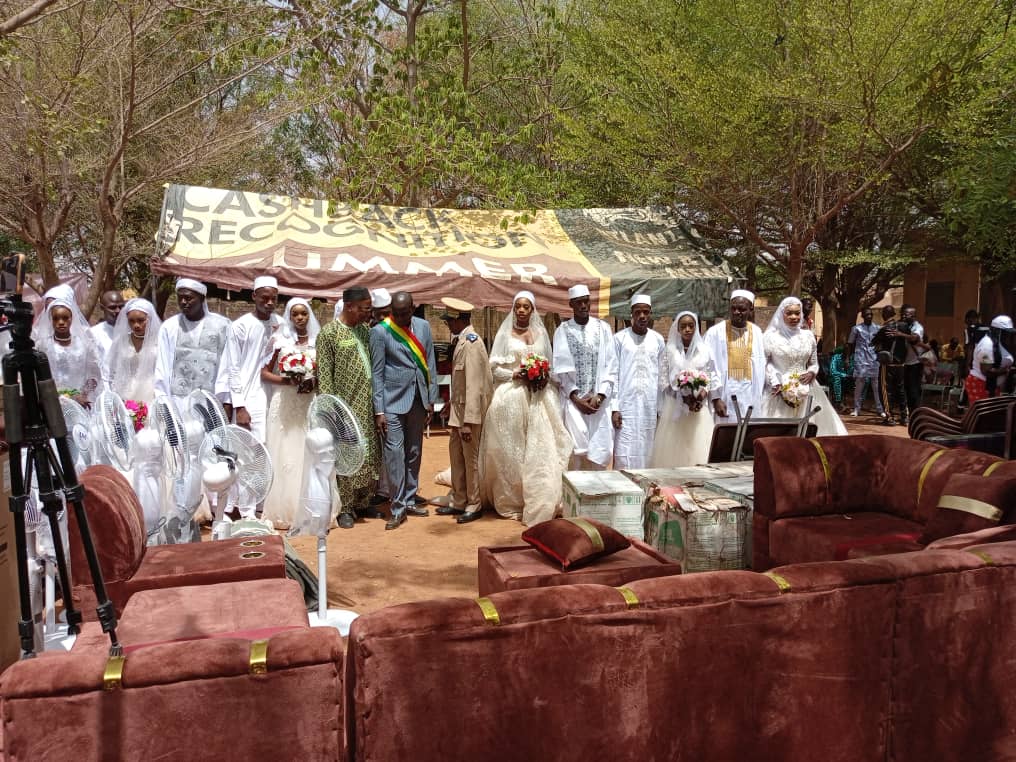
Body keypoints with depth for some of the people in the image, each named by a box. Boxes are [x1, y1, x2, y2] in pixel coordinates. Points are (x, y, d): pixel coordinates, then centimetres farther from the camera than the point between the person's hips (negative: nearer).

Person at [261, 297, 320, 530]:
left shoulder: (318, 341, 9)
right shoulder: (279, 341, 3)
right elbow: (265, 373, 2)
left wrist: (314, 383, -7)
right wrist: (287, 380, -13)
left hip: (311, 405, 2)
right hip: (285, 405, -2)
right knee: (285, 457, -1)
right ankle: (283, 511, 6)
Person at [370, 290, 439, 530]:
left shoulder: (423, 326, 6)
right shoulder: (380, 332, -6)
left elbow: (430, 364, 10)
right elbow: (377, 372, -6)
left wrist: (431, 400, 7)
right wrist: (379, 411, -9)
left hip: (418, 399, 5)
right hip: (393, 400, -4)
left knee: (414, 452, 12)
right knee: (394, 452, -6)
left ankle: (409, 501, 24)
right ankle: (397, 508, 1)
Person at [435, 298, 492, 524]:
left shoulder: (471, 344, -21)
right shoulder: (460, 340, 6)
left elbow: (474, 385, -24)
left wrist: (468, 422, -24)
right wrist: (452, 402, 16)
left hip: (470, 412, -9)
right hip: (458, 409, 9)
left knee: (471, 458, 5)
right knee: (456, 455, 16)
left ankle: (474, 506, 20)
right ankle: (458, 502, 29)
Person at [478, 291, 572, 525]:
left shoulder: (541, 333, 13)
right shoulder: (505, 333, 4)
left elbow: (550, 365, 14)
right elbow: (494, 366, 1)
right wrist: (514, 374, -14)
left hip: (538, 398, 2)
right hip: (510, 397, -2)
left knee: (539, 450, -3)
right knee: (510, 451, 1)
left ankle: (538, 505, 5)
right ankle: (510, 503, 11)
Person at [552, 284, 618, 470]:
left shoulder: (603, 328, 6)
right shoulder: (563, 330, 4)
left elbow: (611, 365, 3)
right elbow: (561, 368, -1)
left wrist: (599, 396, -7)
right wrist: (576, 397, -9)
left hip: (599, 400, 1)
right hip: (573, 399, -1)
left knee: (599, 450, -2)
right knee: (576, 448, -7)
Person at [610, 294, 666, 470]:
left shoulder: (658, 340, 7)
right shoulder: (619, 338, -1)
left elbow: (661, 376, 10)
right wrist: (614, 408, -7)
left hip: (650, 407, 3)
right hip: (626, 406, -3)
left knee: (645, 454, 5)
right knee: (624, 456, -5)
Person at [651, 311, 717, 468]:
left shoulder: (704, 350, 9)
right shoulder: (670, 351, 4)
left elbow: (711, 379, 7)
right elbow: (664, 381, 0)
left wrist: (701, 398, -10)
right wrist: (683, 397, -13)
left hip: (699, 407, 1)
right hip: (675, 406, -1)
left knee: (699, 449, -6)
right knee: (674, 448, -5)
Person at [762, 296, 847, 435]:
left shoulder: (808, 336, 9)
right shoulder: (771, 336, -2)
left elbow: (814, 363, 15)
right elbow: (765, 363, -3)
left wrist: (811, 373, -7)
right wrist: (775, 384, -14)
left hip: (805, 390, 3)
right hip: (780, 390, -3)